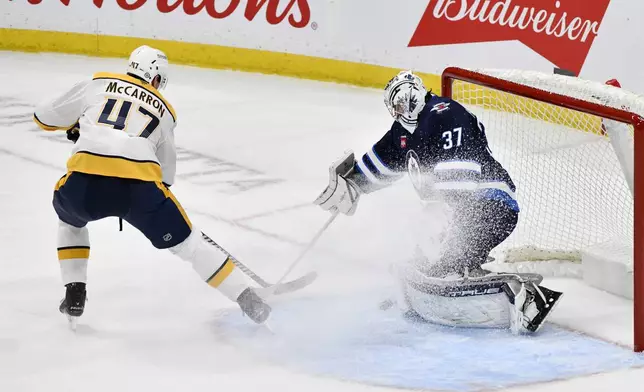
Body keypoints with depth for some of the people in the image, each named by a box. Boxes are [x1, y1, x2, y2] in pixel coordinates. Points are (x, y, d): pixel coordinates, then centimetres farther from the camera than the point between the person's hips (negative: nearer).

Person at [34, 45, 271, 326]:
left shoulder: (97, 85, 24)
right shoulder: (164, 111, 28)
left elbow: (44, 117, 30)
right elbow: (165, 174, 33)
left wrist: (75, 125, 49)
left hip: (84, 181, 0)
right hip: (140, 183, 0)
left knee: (69, 219, 36)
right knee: (189, 244, 17)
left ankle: (74, 294, 26)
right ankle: (248, 299, 13)